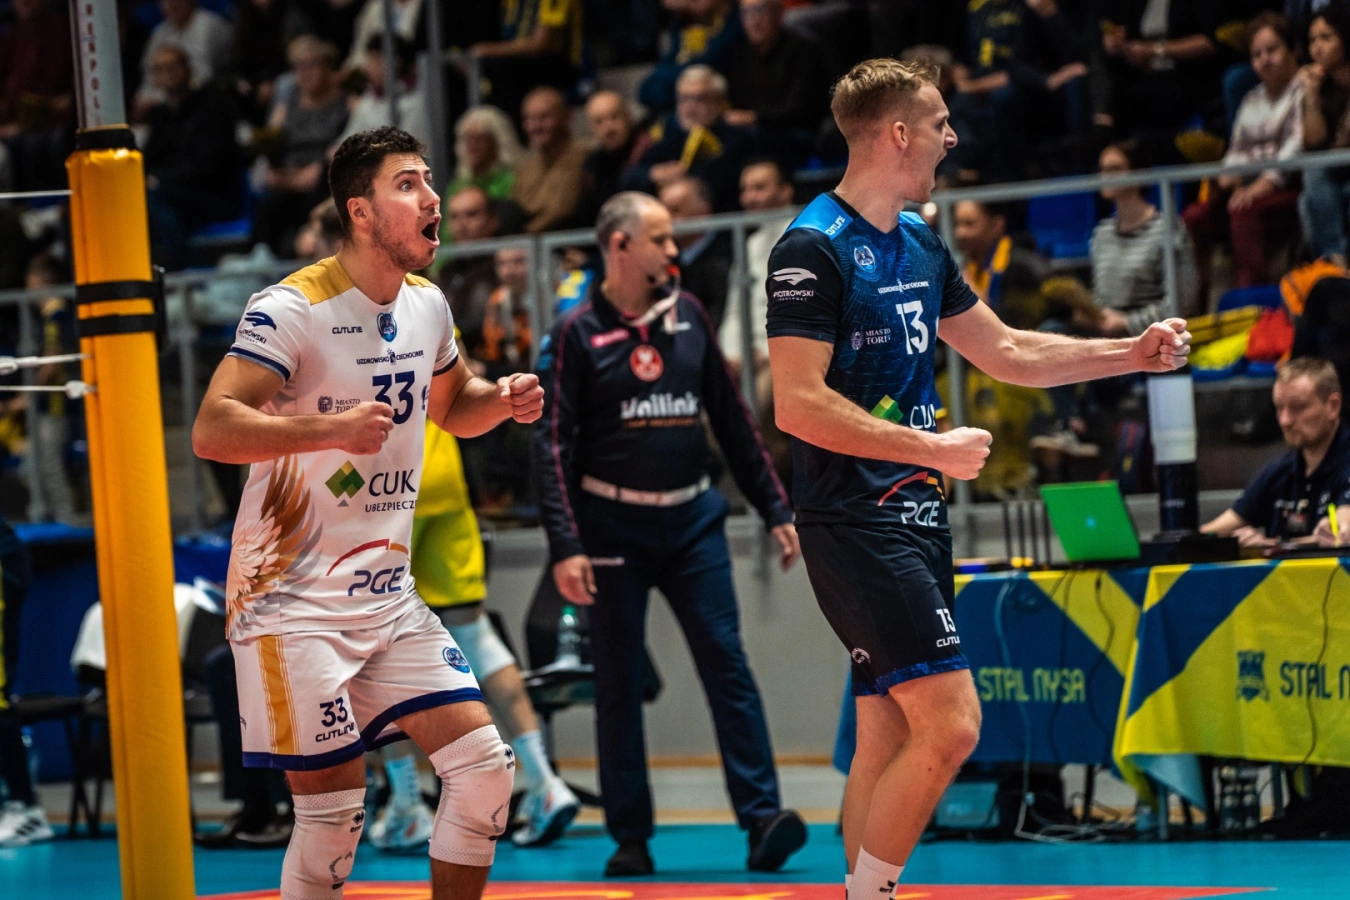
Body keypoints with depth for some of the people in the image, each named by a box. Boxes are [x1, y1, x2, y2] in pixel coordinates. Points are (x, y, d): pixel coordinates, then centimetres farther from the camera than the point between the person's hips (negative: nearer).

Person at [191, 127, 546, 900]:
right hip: (293, 600, -7)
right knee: (334, 813, -8)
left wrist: (502, 400, 4)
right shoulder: (292, 310, -16)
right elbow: (212, 430, -25)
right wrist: (332, 428, -37)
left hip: (389, 597, 7)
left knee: (483, 766, -2)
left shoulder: (428, 306, 8)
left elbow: (449, 406, 27)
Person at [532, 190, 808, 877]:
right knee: (618, 684, 2)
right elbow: (553, 445, -6)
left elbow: (731, 419, 14)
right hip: (613, 524, -3)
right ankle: (631, 837, 8)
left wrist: (774, 509, 11)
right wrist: (565, 547, -15)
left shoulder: (688, 315, 8)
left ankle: (762, 819, -13)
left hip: (692, 519, 3)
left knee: (727, 663, -8)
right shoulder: (577, 333, -4)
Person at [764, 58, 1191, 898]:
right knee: (950, 723, -16)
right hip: (854, 520, -9)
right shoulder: (814, 249, -13)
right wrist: (935, 447, -18)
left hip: (915, 514, 9)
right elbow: (799, 405, -19)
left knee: (888, 739, 8)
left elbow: (1006, 351, 24)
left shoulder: (920, 243, 14)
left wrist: (1134, 352, 18)